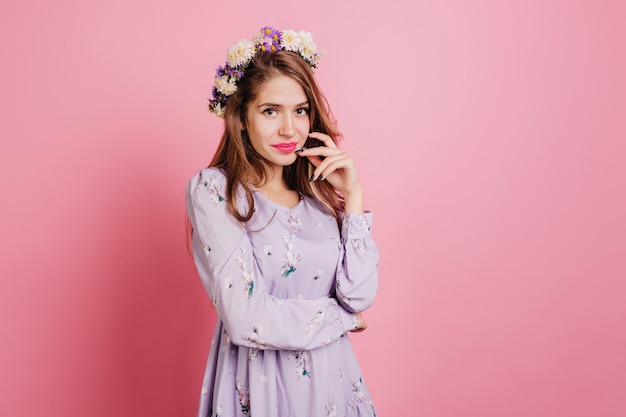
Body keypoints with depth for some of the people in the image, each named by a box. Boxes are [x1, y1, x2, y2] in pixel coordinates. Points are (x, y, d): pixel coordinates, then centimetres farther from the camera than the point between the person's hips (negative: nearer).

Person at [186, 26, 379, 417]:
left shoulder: (318, 187, 1)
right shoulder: (213, 190, -13)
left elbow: (360, 295, -7)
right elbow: (249, 322, -21)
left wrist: (353, 194, -11)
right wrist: (342, 318, -8)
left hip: (331, 376, 5)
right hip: (258, 382, -4)